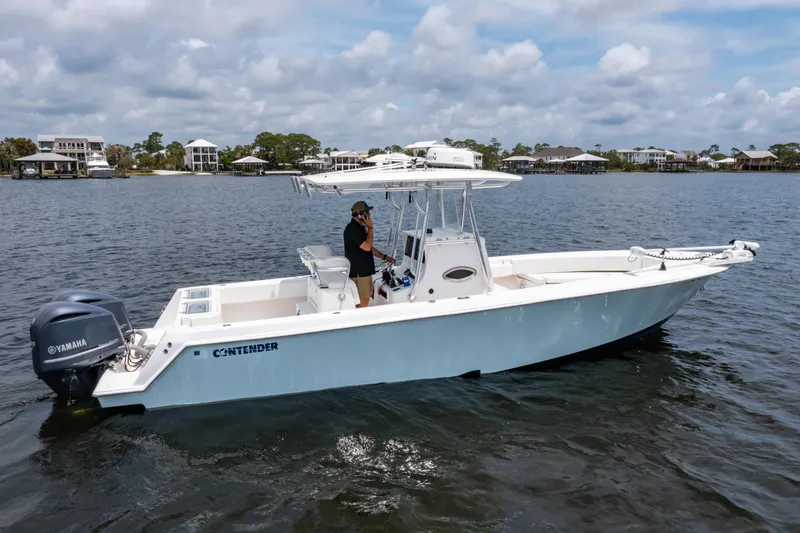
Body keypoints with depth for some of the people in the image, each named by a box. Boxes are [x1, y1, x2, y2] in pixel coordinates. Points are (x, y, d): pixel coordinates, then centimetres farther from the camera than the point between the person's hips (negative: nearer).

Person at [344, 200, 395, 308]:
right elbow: (367, 247, -25)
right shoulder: (353, 229, -18)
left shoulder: (360, 228, 16)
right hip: (358, 273, -10)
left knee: (365, 299, 15)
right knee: (363, 301, -6)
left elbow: (369, 248, 22)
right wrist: (370, 228, -17)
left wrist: (385, 257, 15)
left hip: (364, 270, 10)